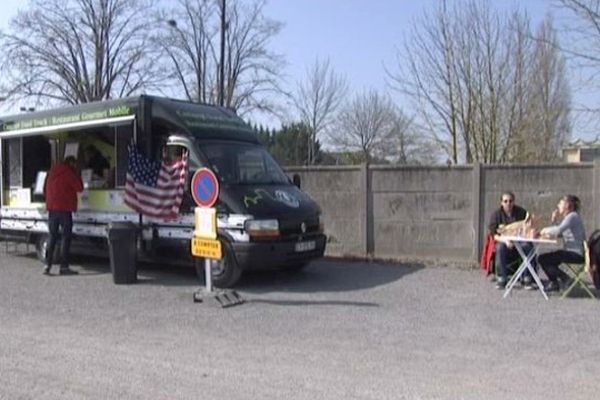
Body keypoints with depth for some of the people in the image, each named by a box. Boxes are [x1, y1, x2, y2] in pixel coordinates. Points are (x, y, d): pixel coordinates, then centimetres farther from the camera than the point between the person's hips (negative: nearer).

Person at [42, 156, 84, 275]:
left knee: (52, 237, 12)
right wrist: (76, 173, 2)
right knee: (66, 237, -1)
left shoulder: (52, 171, 15)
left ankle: (47, 265, 6)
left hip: (52, 209, 7)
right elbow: (79, 187, -5)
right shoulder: (68, 172, -7)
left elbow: (45, 190, 19)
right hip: (64, 209, -7)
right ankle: (64, 267, -2)